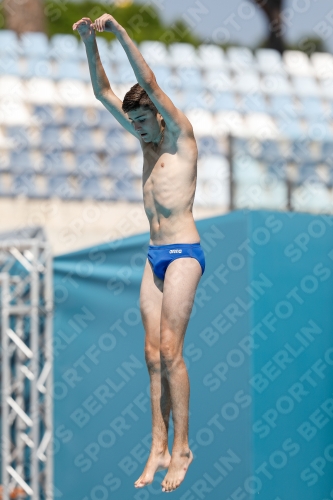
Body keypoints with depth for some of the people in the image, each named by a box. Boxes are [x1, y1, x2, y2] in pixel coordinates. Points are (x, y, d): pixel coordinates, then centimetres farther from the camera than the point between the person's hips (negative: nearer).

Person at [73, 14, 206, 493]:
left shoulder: (181, 135, -4)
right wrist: (90, 40, 4)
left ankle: (182, 447, -10)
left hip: (184, 253, -8)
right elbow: (103, 91, 14)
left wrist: (118, 30, -16)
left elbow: (149, 82, -16)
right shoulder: (149, 140, 15)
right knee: (153, 353, 2)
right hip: (155, 256, 8)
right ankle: (159, 448, 2)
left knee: (170, 349, -13)